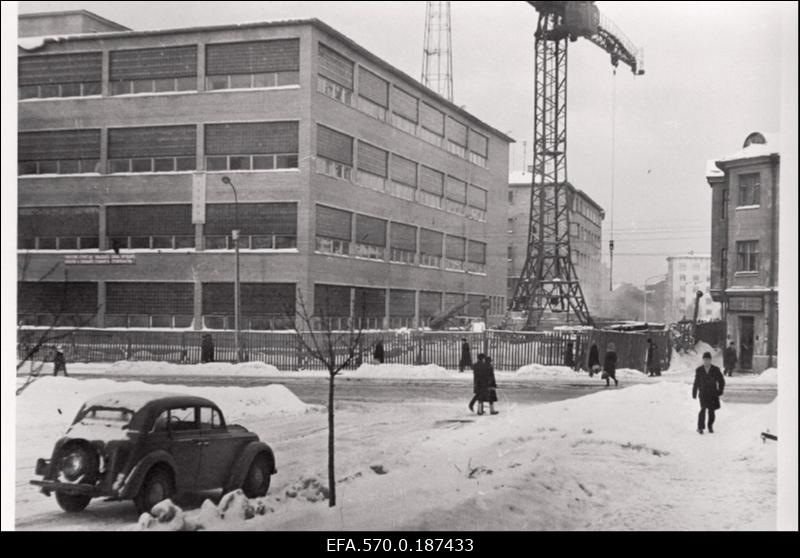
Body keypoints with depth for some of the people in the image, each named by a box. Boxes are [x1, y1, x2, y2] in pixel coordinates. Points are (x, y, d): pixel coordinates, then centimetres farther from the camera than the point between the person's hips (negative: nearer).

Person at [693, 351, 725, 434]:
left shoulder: (715, 370, -1)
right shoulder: (699, 370, 2)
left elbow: (721, 381, 6)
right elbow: (696, 383, 8)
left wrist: (720, 391, -1)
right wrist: (694, 393, 11)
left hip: (713, 394, 1)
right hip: (703, 393, -1)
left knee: (711, 411, 2)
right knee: (703, 408, -17)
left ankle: (710, 426, 23)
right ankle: (700, 427, -12)